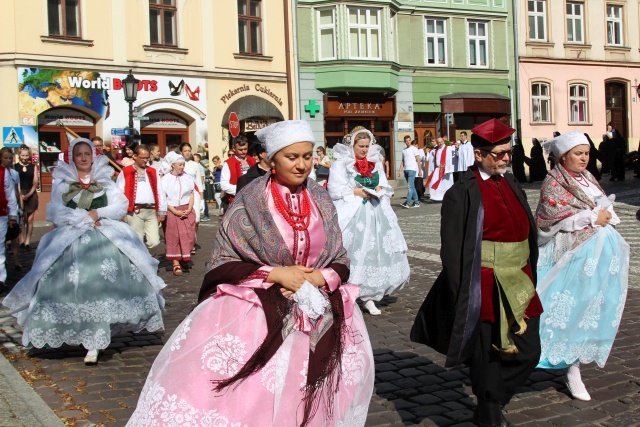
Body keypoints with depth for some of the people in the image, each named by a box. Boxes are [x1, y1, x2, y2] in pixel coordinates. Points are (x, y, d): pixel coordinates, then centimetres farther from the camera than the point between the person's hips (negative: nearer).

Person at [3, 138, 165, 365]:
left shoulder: (105, 181, 16)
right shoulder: (61, 182, 12)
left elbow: (121, 205, 5)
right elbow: (56, 212, -1)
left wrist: (98, 214, -8)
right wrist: (84, 218, -10)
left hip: (106, 239, 0)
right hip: (71, 240, 0)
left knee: (101, 285, -15)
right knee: (78, 286, -12)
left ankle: (95, 341, -14)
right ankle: (93, 343, -3)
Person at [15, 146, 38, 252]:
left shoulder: (33, 167, 7)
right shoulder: (15, 167, 2)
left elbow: (35, 183, 4)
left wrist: (28, 194, -10)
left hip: (31, 195, 2)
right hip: (19, 195, -2)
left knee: (30, 220, 1)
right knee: (21, 220, -4)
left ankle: (27, 242, 6)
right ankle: (22, 241, 0)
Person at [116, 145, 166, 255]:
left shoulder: (153, 172, 15)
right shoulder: (125, 172, 3)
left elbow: (160, 192, 14)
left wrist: (162, 211, 9)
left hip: (151, 211, 3)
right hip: (134, 212, -3)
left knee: (154, 242, -4)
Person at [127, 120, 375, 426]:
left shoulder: (322, 202, 6)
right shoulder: (250, 202, -5)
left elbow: (341, 263, 9)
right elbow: (223, 264, -6)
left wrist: (315, 280, -12)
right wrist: (276, 274, -16)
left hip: (318, 311, 3)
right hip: (255, 307, -3)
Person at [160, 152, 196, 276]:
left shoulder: (187, 177, 6)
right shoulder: (166, 179, -3)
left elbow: (192, 194, 8)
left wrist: (189, 209, -6)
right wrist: (175, 211, -12)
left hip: (187, 211, 3)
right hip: (172, 211, -3)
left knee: (188, 237, 0)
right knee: (174, 238, -1)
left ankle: (184, 259, 18)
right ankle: (176, 264, 0)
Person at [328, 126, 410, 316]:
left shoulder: (376, 162, 14)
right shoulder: (341, 163, -2)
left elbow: (384, 185, 17)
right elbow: (336, 189, -8)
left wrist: (378, 190, -4)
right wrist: (357, 192, -15)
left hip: (376, 214, 5)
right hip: (352, 215, -5)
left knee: (376, 251, 0)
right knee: (354, 252, -8)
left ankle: (369, 296, 5)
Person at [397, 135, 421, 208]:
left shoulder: (414, 149, -2)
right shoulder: (403, 150, 15)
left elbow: (418, 160, -4)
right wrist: (400, 170, 11)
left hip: (412, 170, -6)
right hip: (406, 170, 6)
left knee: (410, 186, -13)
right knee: (412, 187, 9)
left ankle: (407, 203, -18)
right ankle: (416, 202, 15)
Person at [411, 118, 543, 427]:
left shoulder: (511, 185, 10)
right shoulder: (463, 193, -11)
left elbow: (528, 233, 16)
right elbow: (453, 250, -12)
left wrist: (530, 278, 12)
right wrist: (463, 297, -15)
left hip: (519, 285, 7)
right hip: (485, 290, -7)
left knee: (528, 353, 10)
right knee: (488, 358, 5)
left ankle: (491, 401, 31)